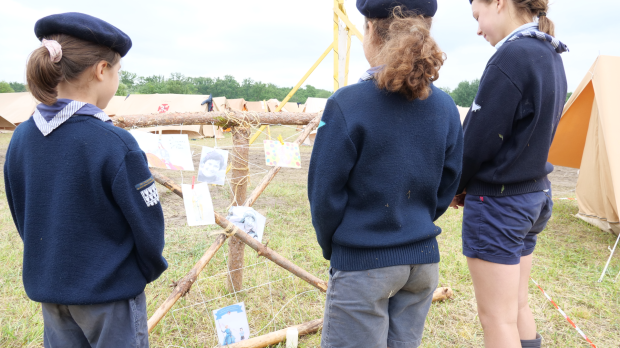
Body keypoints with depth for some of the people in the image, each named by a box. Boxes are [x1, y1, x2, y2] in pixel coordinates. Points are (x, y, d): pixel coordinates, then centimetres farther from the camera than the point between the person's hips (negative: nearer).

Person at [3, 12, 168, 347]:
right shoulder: (116, 145, -24)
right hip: (110, 294, -6)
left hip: (48, 287, 6)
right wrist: (150, 269, 3)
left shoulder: (20, 138, -5)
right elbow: (147, 224, -17)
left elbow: (23, 217, 6)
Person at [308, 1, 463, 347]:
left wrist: (332, 247, 5)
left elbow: (325, 195, -13)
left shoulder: (347, 104, -18)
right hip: (424, 260, 6)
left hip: (362, 265, -5)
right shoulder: (445, 107, -2)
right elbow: (446, 189, 5)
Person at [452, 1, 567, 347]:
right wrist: (471, 187, 9)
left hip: (498, 202, -9)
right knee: (518, 306, 21)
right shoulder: (552, 57, 10)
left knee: (498, 318, 4)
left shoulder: (513, 55, -19)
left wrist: (457, 187, 0)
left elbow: (479, 140, -19)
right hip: (537, 193, 9)